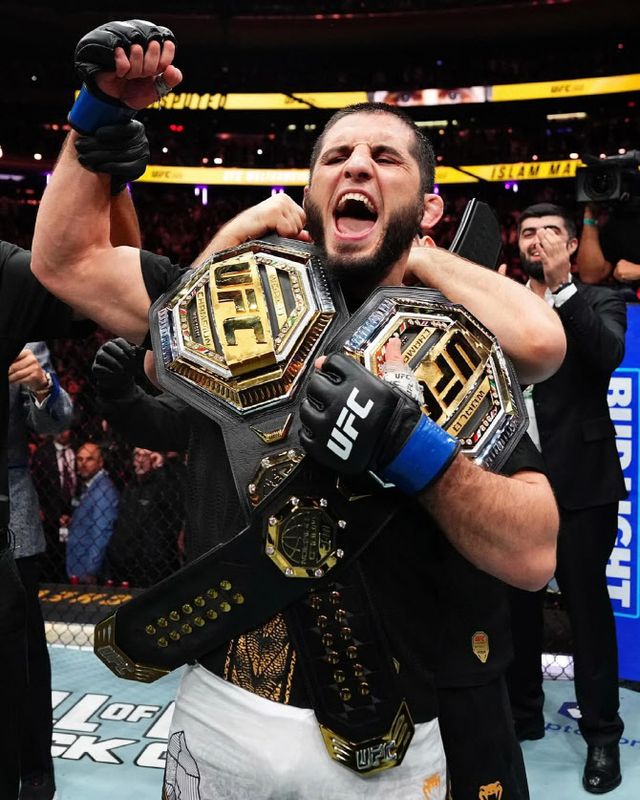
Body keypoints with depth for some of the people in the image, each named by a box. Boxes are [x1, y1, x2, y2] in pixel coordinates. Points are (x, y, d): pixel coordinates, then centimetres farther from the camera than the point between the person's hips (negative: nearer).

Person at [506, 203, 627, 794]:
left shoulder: (599, 303, 1)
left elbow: (609, 354, -20)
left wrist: (562, 285, -23)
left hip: (581, 482, -4)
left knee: (588, 606, 4)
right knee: (516, 604, 14)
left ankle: (602, 735, 19)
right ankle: (523, 714, 32)